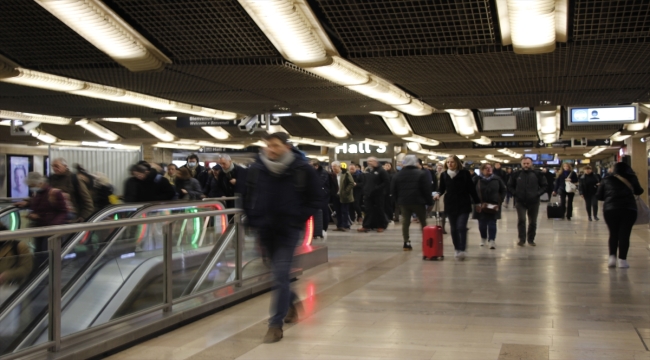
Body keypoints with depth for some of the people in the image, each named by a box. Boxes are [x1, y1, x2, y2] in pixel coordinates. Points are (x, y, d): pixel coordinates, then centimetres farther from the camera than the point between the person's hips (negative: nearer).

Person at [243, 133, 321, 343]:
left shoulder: (302, 169, -9)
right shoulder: (257, 168, -1)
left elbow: (316, 200, -2)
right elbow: (248, 198, 10)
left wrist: (298, 219, -9)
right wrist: (253, 221, 2)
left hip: (288, 230, -4)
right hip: (265, 230, 4)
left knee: (280, 276, -9)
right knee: (279, 273, 19)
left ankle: (276, 325, -2)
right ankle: (290, 302, 46)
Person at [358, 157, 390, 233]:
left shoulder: (381, 171, -8)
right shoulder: (367, 171, 13)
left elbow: (386, 183, -13)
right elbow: (364, 182, 22)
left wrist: (377, 188, -19)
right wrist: (364, 191, 9)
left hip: (378, 195, -5)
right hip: (368, 194, 6)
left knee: (379, 210, 3)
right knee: (368, 210, 4)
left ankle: (381, 226, 13)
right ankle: (366, 226, 3)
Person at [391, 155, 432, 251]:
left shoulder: (398, 175, 6)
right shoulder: (421, 174, -5)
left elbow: (393, 190, 8)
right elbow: (427, 189, -8)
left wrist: (397, 201, 15)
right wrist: (429, 202, -3)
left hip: (403, 202, 2)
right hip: (418, 202, -2)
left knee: (405, 222, 4)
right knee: (423, 222, 10)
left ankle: (406, 243, -2)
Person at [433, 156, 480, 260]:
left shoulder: (465, 173, -5)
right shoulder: (444, 175, 2)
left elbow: (471, 188, -1)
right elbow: (441, 188, 6)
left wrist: (477, 202, 1)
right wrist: (438, 194, -17)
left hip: (464, 205, -3)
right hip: (450, 205, 3)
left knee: (461, 227, -12)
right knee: (453, 228, 8)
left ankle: (462, 250, -11)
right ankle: (457, 249, 19)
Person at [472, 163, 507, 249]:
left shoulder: (496, 179, 1)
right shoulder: (477, 179, -3)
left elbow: (503, 190, 8)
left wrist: (499, 201, -1)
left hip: (493, 206, 0)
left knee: (492, 223, -4)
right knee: (482, 224, 7)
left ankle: (492, 241, -7)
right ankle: (483, 239, 26)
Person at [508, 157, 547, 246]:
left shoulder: (537, 174, -1)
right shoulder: (516, 174, 0)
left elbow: (544, 185, 6)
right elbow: (510, 186, 12)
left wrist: (538, 194, -6)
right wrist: (515, 194, -1)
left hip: (534, 202, 1)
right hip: (520, 202, -1)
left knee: (533, 222, 8)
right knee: (521, 220, -10)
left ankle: (531, 239, 21)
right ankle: (522, 239, -2)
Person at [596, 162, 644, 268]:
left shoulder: (606, 180, 9)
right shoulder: (631, 179, 8)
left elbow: (599, 196, 11)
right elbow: (639, 191, 23)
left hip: (610, 209, 1)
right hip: (629, 209, -1)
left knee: (613, 234, 14)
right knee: (624, 235, 4)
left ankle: (612, 257, 4)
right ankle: (622, 260, 2)